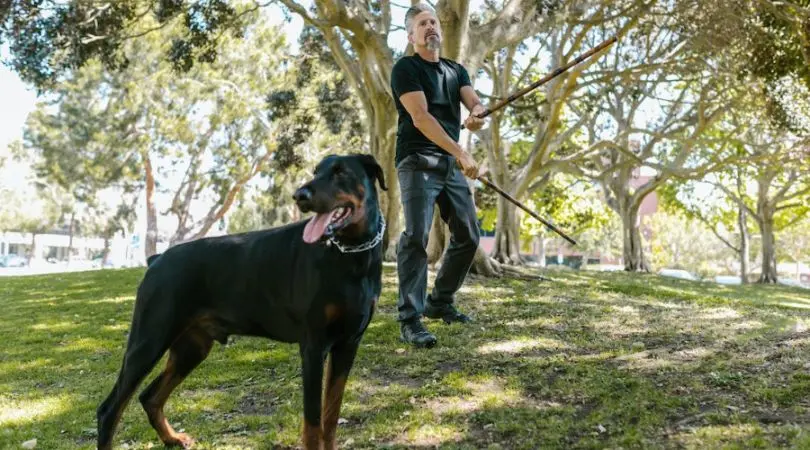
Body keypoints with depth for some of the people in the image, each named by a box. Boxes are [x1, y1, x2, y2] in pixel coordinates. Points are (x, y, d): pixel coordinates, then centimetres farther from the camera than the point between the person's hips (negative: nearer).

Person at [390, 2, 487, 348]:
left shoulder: (456, 70, 18)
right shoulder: (405, 68, -3)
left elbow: (476, 103, 2)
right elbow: (420, 117, -15)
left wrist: (477, 116, -24)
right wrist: (461, 153, -21)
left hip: (452, 164, 7)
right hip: (418, 162, -7)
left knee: (467, 237, 8)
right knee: (416, 236, -18)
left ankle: (440, 303, 23)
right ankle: (410, 320, -18)